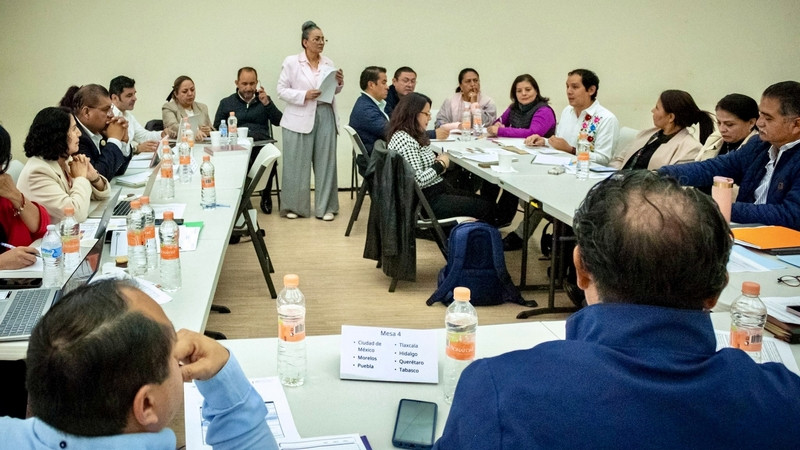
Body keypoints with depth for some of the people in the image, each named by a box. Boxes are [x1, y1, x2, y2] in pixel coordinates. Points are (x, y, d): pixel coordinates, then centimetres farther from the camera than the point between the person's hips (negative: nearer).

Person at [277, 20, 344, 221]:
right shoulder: (291, 62, -1)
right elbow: (282, 90, -3)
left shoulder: (328, 63, 9)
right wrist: (304, 95, -16)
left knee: (325, 161, 4)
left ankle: (325, 207, 12)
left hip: (325, 116, 3)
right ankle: (294, 206, 12)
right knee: (297, 164, 0)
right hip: (300, 119, -3)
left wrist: (339, 83, -4)